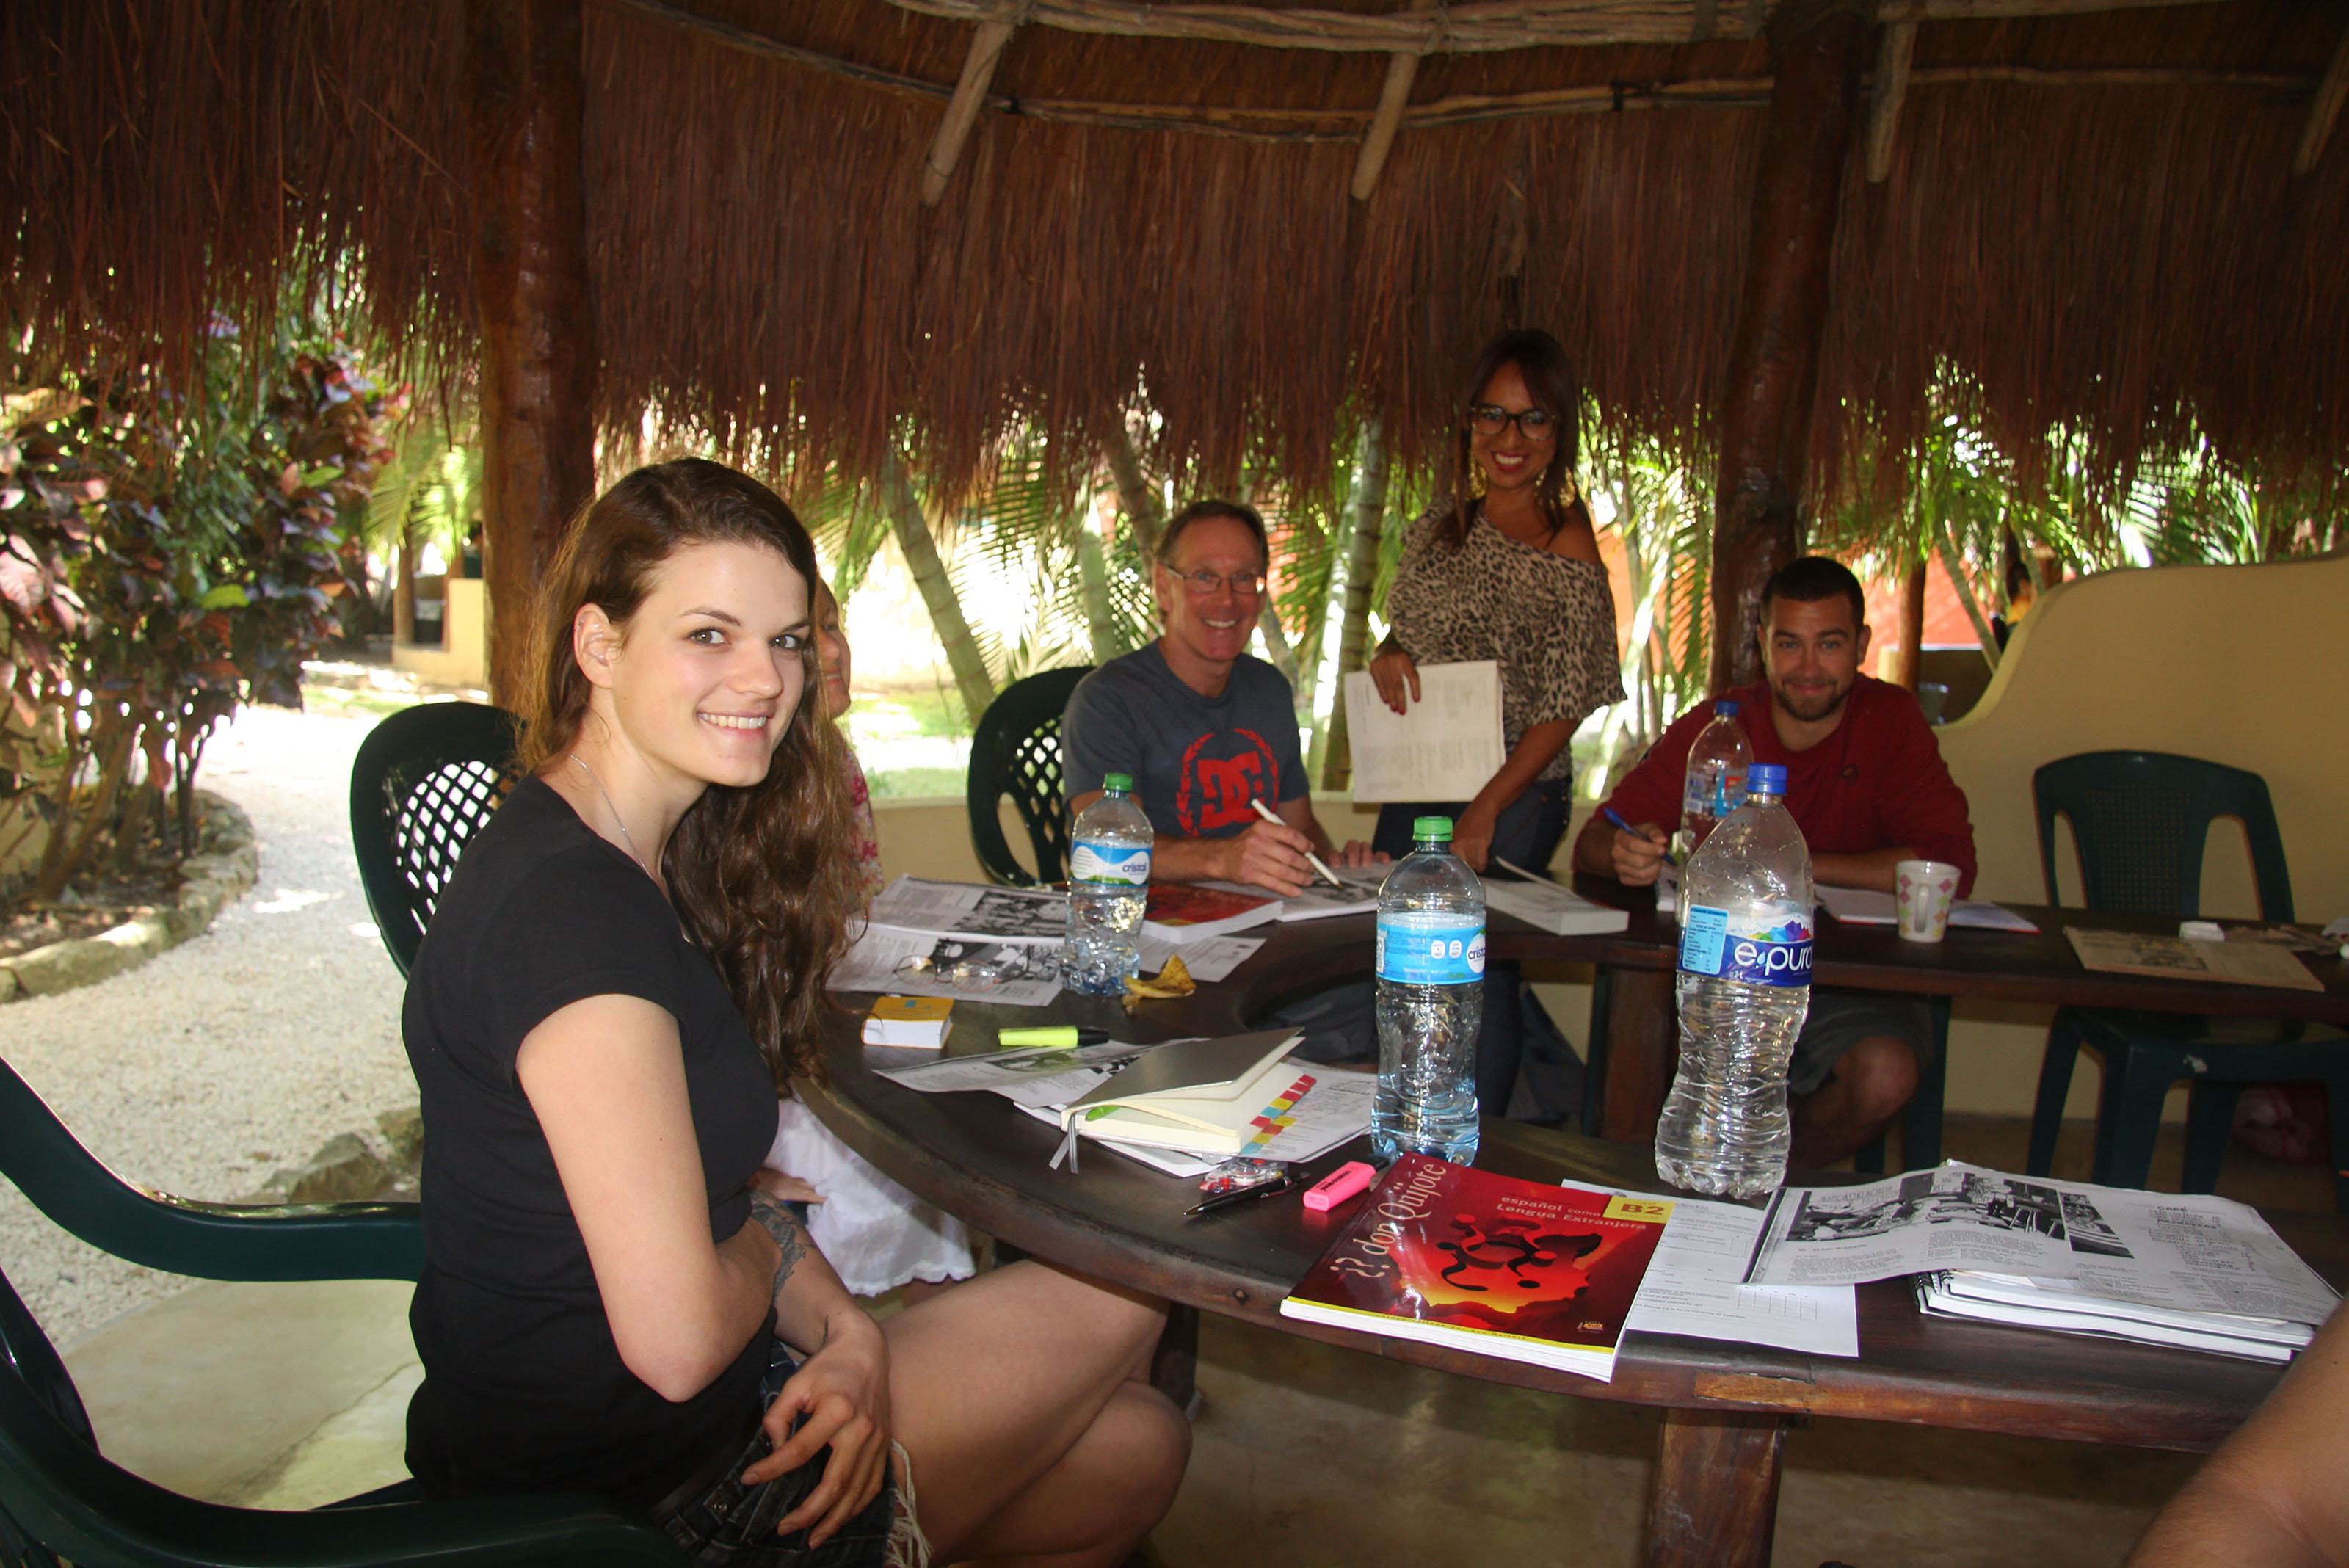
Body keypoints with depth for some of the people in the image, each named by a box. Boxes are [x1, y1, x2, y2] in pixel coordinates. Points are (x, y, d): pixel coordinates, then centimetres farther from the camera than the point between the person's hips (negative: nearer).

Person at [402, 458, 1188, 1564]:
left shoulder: (656, 862, 4)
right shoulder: (571, 912, -28)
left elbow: (713, 1186, 6)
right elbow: (676, 1338, -28)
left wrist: (844, 1334, -10)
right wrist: (770, 1260, -7)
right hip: (632, 1479, -8)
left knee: (1143, 1445, 12)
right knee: (1128, 1299, 7)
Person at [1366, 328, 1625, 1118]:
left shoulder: (1566, 547, -12)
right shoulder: (1443, 524, 8)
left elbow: (1563, 708, -13)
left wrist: (1485, 813, -19)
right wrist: (1388, 654, -4)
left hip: (1512, 795, -6)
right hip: (1416, 785, 6)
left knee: (1479, 967, -2)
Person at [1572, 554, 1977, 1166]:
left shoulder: (1891, 720, -3)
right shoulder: (1713, 727, -3)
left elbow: (1950, 868, -13)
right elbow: (1592, 843, -5)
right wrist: (1626, 855, -30)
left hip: (1851, 983, 0)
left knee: (1886, 1075, -30)